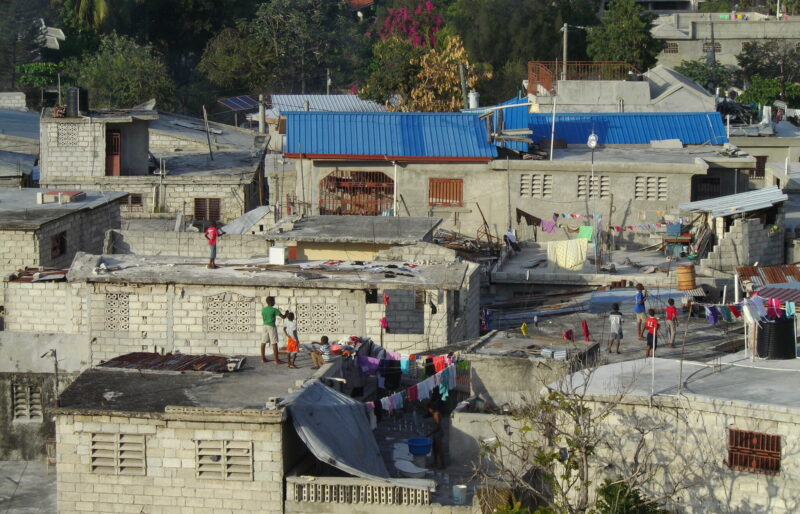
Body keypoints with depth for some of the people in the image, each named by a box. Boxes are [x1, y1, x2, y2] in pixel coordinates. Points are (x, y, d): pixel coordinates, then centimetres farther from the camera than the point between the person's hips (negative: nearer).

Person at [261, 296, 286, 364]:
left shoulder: (263, 310, 5)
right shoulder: (274, 310, -13)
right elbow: (283, 316, -11)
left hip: (265, 326, 6)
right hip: (272, 326, -6)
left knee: (263, 342, 11)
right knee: (274, 343, -4)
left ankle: (263, 358, 17)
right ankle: (277, 360, -4)